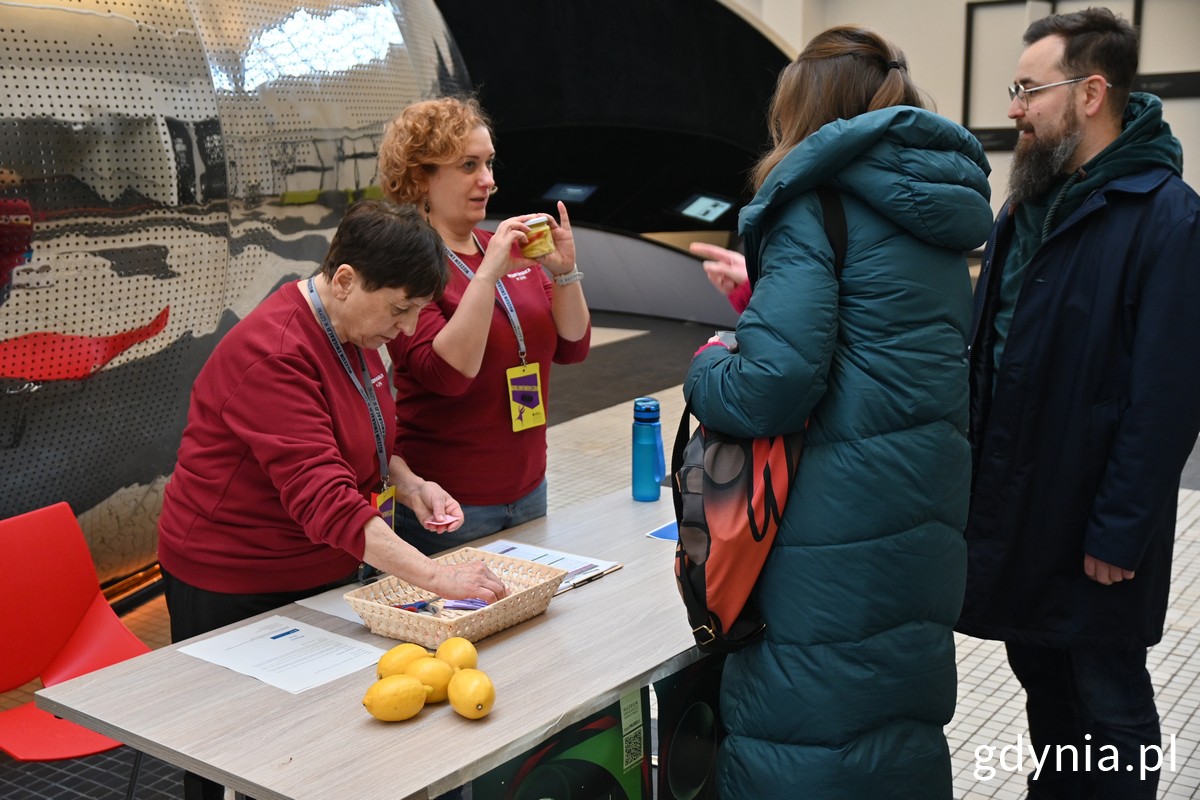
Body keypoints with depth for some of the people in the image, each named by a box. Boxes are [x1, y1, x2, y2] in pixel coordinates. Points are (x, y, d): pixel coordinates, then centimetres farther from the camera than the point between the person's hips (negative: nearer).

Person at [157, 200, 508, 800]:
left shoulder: (354, 330, 2)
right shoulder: (272, 353, -27)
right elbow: (323, 497, -35)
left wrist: (410, 486, -1)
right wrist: (434, 576, -39)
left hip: (323, 572, 8)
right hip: (234, 588, -8)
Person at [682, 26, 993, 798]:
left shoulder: (815, 205, -10)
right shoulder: (940, 208, 14)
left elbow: (776, 383, -20)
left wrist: (708, 369, 1)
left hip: (840, 516, -8)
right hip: (928, 509, 8)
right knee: (901, 721, 19)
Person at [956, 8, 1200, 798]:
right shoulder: (1030, 205, 8)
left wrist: (1120, 532, -18)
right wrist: (975, 472, 8)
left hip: (1091, 525, -7)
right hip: (1012, 505, 8)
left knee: (1109, 702, 9)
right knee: (1042, 679, 21)